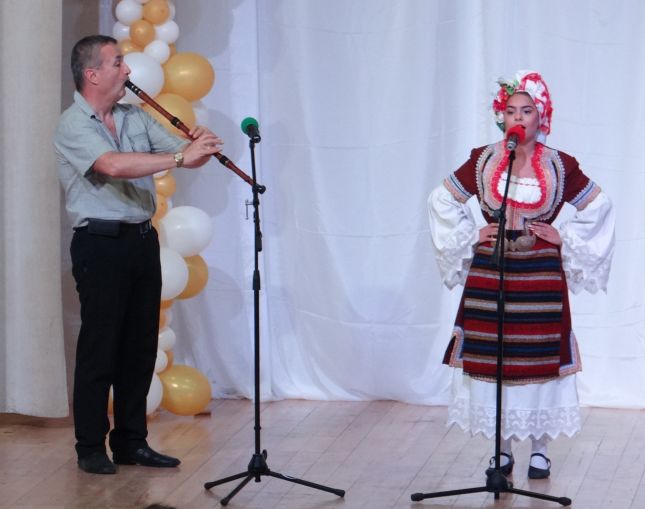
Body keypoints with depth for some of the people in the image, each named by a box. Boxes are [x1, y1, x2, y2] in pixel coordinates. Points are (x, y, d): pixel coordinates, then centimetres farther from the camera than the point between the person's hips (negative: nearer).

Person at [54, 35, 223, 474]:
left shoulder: (137, 118, 12)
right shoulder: (73, 126, -10)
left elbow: (178, 150, 7)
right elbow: (114, 165, -27)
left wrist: (200, 145, -18)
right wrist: (180, 157, -31)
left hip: (142, 240, 7)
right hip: (101, 244, -7)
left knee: (141, 346, 9)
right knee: (100, 346, -1)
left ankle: (132, 441, 18)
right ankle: (91, 447, 7)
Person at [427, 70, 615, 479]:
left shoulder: (560, 166, -2)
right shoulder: (483, 161, 0)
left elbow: (598, 207, 7)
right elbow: (442, 200, 11)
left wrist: (565, 238, 0)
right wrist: (471, 235, 2)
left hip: (540, 277, -1)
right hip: (489, 274, 1)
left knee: (540, 359, 1)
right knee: (492, 358, 2)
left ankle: (540, 449, 14)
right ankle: (503, 449, 14)